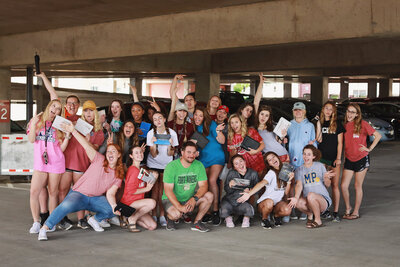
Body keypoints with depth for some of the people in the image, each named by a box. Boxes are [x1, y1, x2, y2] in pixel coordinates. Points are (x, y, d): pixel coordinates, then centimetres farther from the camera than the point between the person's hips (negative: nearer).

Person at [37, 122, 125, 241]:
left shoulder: (118, 175, 5)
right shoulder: (99, 160, -4)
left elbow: (110, 194, -2)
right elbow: (87, 146, -15)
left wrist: (114, 205, -22)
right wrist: (73, 131, -26)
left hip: (96, 199, 5)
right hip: (79, 194, -4)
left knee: (114, 210, -18)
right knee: (67, 205, -37)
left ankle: (95, 219, 13)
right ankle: (44, 229, -25)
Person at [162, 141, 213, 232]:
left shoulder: (199, 165, -4)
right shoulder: (171, 166, -17)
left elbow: (203, 186, -9)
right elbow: (168, 190, -21)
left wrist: (194, 199, -30)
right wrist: (179, 206, -33)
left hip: (190, 198, 4)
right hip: (172, 200, -4)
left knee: (209, 196, -19)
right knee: (176, 214, -35)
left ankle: (196, 222, -4)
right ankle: (170, 220, 3)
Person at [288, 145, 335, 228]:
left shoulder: (320, 166, 6)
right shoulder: (299, 170, 9)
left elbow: (328, 185, 7)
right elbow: (299, 185, -8)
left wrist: (326, 177, -17)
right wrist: (296, 198, -27)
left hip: (323, 200, -2)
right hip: (308, 201, 2)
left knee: (311, 195, -35)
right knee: (298, 203, -31)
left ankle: (318, 221, -13)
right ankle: (310, 214, 4)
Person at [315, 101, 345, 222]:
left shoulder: (337, 124, 4)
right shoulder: (319, 123, 8)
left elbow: (340, 143, 2)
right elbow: (318, 140, -1)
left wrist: (338, 158, -5)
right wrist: (319, 126, -9)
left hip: (334, 158, -2)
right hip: (321, 157, 2)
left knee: (335, 185, -1)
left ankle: (335, 212, 3)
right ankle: (325, 211, 10)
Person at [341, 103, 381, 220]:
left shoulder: (362, 124, -9)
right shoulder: (345, 125, 5)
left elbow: (378, 135, -4)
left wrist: (369, 148, -7)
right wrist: (344, 158, 13)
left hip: (361, 159, -4)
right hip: (349, 159, 4)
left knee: (357, 186, 3)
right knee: (343, 185, -1)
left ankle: (356, 212, 14)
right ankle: (348, 208, 20)